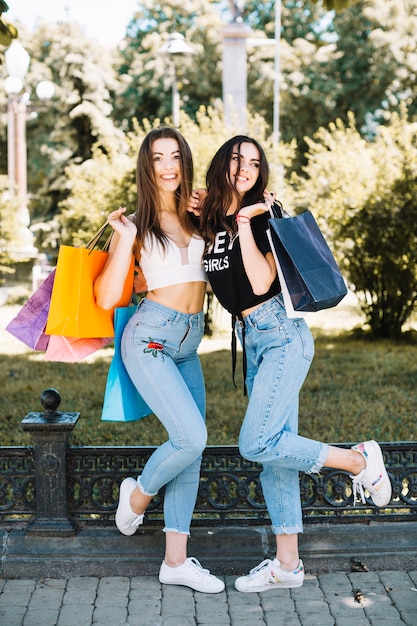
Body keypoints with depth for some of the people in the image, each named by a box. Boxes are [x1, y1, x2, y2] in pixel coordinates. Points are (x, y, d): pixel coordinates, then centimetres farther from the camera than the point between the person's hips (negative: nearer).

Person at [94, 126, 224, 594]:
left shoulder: (197, 218, 11)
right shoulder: (135, 226, -2)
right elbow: (106, 298, -9)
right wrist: (125, 241, -13)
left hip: (188, 344, 6)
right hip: (150, 338, -6)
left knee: (191, 449, 4)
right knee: (191, 437, -18)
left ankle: (176, 560, 11)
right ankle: (138, 493, 13)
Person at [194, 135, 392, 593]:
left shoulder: (263, 215, -7)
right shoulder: (209, 221, 11)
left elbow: (260, 282, -17)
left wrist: (244, 221, -16)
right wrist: (202, 215, 9)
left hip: (281, 332, -7)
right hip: (249, 338, 7)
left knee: (257, 444, -18)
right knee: (275, 450, 7)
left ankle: (360, 460, 1)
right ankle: (287, 564, 12)